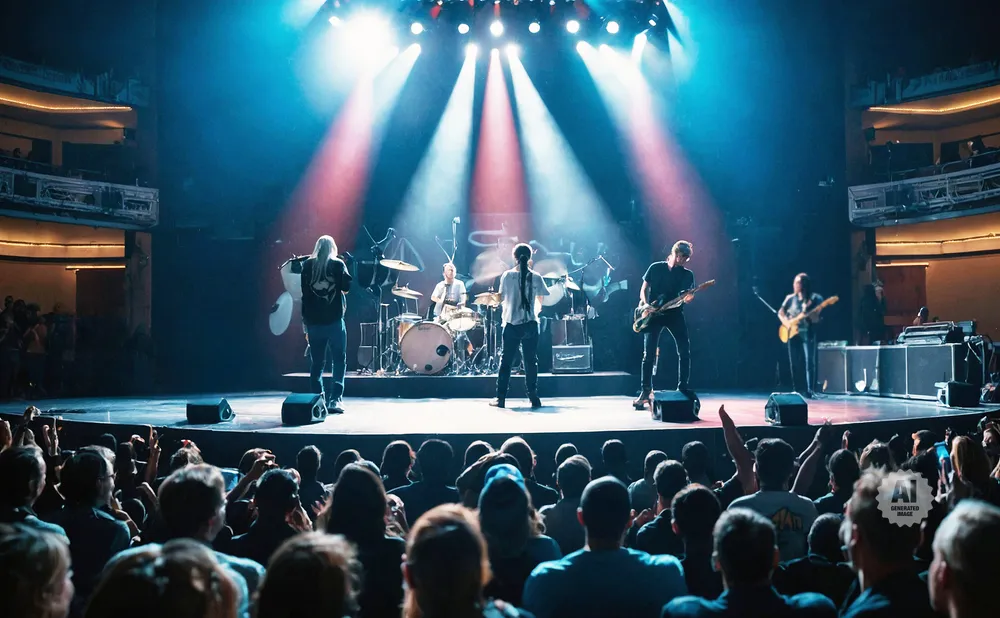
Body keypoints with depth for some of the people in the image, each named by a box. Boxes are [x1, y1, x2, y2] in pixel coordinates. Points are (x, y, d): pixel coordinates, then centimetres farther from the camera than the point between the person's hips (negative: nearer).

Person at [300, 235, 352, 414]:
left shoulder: (307, 265, 7)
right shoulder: (338, 264, -2)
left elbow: (304, 291, 10)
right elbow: (347, 286, -6)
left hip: (313, 320, 3)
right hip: (334, 320, -3)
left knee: (316, 362, 10)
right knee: (338, 361, 4)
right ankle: (335, 399, -4)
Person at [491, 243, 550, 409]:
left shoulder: (507, 275, -3)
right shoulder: (536, 277, -1)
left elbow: (501, 298, 5)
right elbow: (539, 302, 6)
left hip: (511, 324, -1)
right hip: (530, 324, 1)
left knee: (506, 361, 7)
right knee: (531, 362, 7)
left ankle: (500, 398, 8)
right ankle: (533, 398, 7)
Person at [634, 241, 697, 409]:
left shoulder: (687, 275, 5)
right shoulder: (655, 268, 4)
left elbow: (687, 297, -8)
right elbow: (643, 289, 7)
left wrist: (689, 297, -32)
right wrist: (645, 304, -11)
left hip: (675, 314, 1)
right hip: (654, 314, -1)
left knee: (684, 351, -8)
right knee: (649, 354, -6)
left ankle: (682, 389, 3)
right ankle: (645, 392, 0)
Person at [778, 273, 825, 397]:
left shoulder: (815, 299, -3)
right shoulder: (790, 298, 9)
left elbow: (816, 319, -7)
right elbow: (780, 313, 13)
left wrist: (807, 309, -24)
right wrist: (787, 322, -5)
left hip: (808, 334, -4)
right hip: (793, 334, 4)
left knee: (809, 362, -11)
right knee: (794, 363, 5)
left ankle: (809, 391, -9)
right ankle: (798, 390, 13)